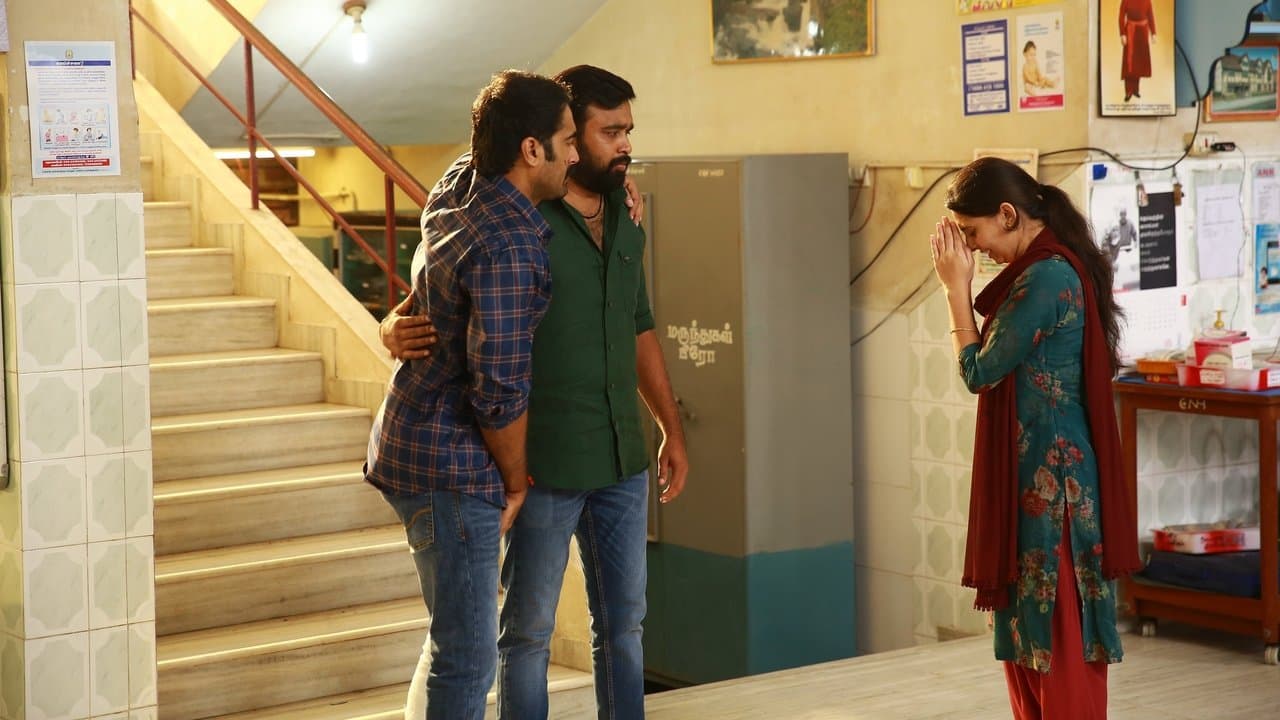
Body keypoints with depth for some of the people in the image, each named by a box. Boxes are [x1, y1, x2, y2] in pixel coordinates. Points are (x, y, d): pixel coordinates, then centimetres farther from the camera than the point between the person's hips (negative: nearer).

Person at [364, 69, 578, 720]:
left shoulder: (458, 185, 4)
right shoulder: (507, 251, -24)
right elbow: (500, 392, -23)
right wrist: (517, 478, -6)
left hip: (413, 447, 10)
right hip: (453, 469, -10)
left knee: (455, 641, 20)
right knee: (467, 654, -5)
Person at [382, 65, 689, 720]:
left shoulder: (624, 224, 8)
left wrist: (671, 429, 18)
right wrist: (396, 331, -32)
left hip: (622, 465, 6)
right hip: (543, 469, -6)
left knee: (622, 624, 15)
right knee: (530, 631, 6)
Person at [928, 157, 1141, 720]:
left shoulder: (1046, 279, -21)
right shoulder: (1055, 266, 10)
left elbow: (979, 371, -14)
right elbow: (998, 358, 14)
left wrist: (956, 286, -8)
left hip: (1047, 478, -10)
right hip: (1042, 470, 10)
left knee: (1057, 626, -2)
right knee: (1025, 623, 16)